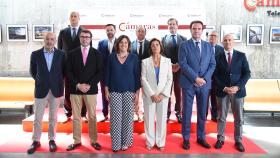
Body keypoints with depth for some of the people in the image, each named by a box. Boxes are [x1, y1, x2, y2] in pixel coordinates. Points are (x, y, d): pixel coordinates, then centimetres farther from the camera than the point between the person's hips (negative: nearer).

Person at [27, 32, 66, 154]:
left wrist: (57, 81, 7)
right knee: (37, 118, 6)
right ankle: (36, 141, 22)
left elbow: (64, 70, 9)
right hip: (41, 90, 0)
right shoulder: (35, 54, -1)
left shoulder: (61, 54, -1)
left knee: (53, 118, 9)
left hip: (56, 90, 0)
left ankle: (52, 140, 23)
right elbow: (32, 71, 11)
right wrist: (40, 80, 10)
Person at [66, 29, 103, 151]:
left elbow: (99, 72, -1)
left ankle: (94, 141, 17)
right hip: (75, 89, 1)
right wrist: (78, 85, -11)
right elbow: (69, 72, 1)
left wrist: (89, 85, -12)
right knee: (76, 117, 7)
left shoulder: (97, 53, 4)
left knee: (92, 117, 6)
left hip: (91, 89, -1)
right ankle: (76, 141, 19)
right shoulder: (72, 53, 6)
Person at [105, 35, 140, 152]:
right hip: (114, 91, 1)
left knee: (127, 116, 5)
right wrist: (106, 90, 1)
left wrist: (137, 92, -2)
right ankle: (116, 143, 12)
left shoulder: (133, 57, 2)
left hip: (129, 91, 0)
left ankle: (126, 142, 19)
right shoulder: (112, 56, 4)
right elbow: (108, 74, 5)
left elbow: (137, 75, 2)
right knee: (115, 117, 1)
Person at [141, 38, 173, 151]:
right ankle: (150, 142, 17)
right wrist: (152, 94, -11)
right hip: (149, 95, 0)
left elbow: (169, 79, 2)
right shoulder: (145, 62, 3)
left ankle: (160, 142, 18)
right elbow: (143, 79, -3)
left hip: (163, 95, 1)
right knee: (149, 119, 4)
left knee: (162, 119, 6)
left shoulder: (167, 61, 6)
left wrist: (163, 94, -9)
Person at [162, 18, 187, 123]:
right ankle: (167, 113, 15)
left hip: (179, 68, 1)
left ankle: (178, 112, 17)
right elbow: (161, 54, -1)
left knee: (178, 91, 6)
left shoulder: (183, 39, 6)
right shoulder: (163, 39, 5)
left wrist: (179, 65, -11)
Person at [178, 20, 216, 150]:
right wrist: (196, 78, -16)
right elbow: (183, 64, -10)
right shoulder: (184, 45, -1)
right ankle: (186, 139, 18)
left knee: (202, 113, 12)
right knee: (187, 112, 5)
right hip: (189, 83, -3)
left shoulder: (208, 46, 10)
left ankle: (201, 137, 26)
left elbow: (212, 64, 6)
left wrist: (204, 78, -9)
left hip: (204, 84, 3)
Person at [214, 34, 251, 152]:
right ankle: (220, 139, 19)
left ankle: (238, 141, 20)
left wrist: (237, 87, -12)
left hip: (238, 91, 1)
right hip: (222, 91, 0)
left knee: (239, 118, 7)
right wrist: (224, 88, -12)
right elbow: (216, 75, 0)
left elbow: (247, 73, 0)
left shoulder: (241, 56, 4)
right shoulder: (218, 57, 3)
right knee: (221, 117, 7)